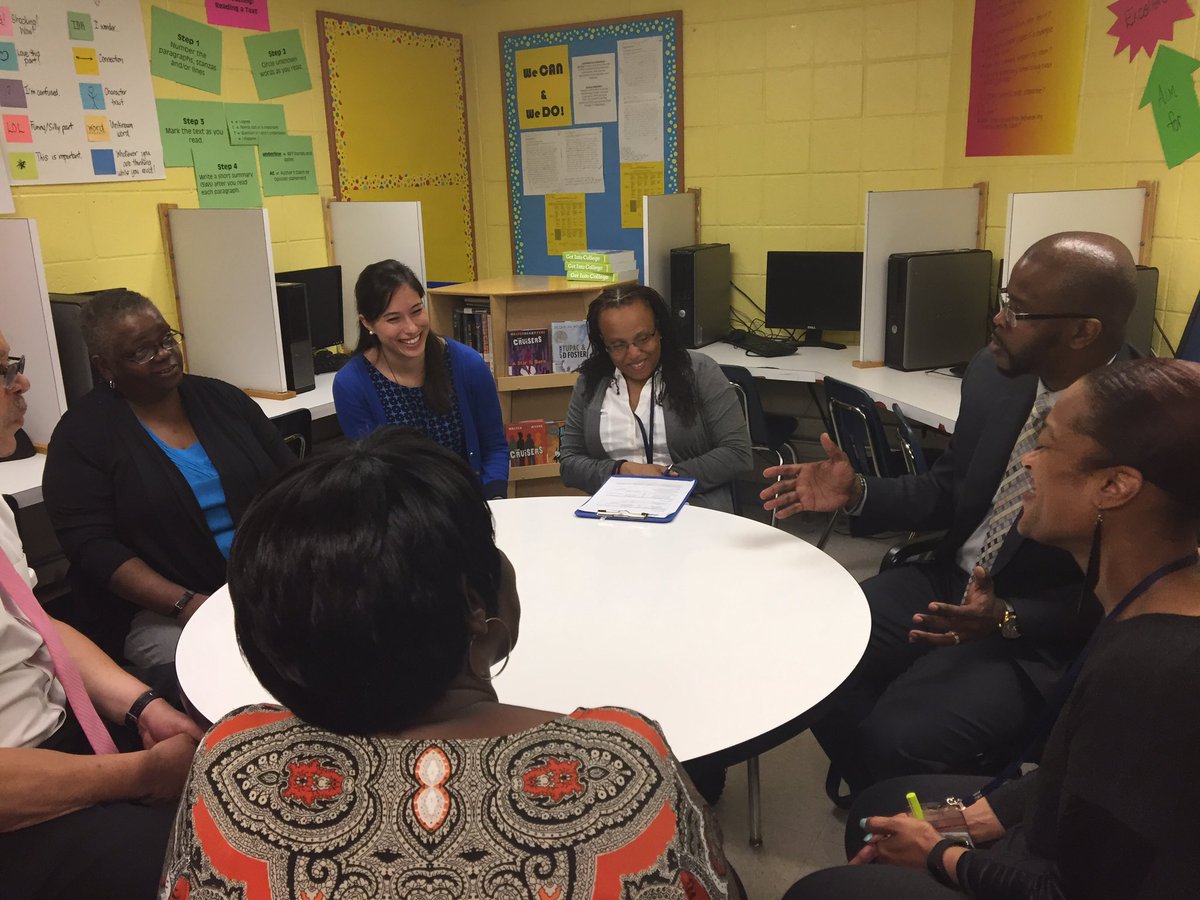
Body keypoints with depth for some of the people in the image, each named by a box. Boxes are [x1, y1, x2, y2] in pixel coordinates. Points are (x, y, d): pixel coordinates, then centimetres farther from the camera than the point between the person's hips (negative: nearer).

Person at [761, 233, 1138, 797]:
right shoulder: (993, 374, -4)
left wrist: (1006, 620, -28)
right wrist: (856, 494, -6)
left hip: (1043, 632, -6)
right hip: (949, 582, 6)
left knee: (899, 739, -24)